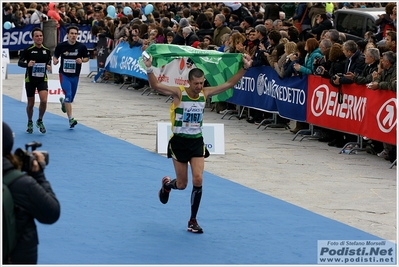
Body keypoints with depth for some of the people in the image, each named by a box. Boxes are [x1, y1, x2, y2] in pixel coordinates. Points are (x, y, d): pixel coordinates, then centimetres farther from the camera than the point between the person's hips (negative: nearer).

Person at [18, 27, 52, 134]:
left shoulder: (47, 51, 1)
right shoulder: (28, 50, -9)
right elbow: (20, 62, -11)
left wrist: (48, 66, -7)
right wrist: (27, 64, -32)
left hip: (42, 79, 2)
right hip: (30, 79, -1)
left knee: (44, 100, -18)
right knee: (30, 104, 6)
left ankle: (40, 121, 6)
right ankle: (30, 123, 31)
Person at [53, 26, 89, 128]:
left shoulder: (81, 47, -5)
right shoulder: (61, 46, -7)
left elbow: (86, 58, 6)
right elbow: (55, 56, 7)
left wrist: (82, 60, -15)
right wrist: (55, 60, -15)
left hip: (75, 76, 2)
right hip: (64, 74, -2)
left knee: (70, 99, 13)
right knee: (68, 95, -18)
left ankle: (63, 101, 52)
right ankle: (71, 119, -17)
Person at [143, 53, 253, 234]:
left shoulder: (205, 93, -2)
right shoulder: (178, 93, -15)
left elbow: (229, 84, 3)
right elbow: (155, 86, -28)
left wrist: (244, 68, -6)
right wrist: (149, 69, -46)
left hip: (197, 142, 3)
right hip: (179, 142, -3)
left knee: (198, 180, -11)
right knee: (182, 184, 4)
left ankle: (193, 221, 3)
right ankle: (167, 184, 44)